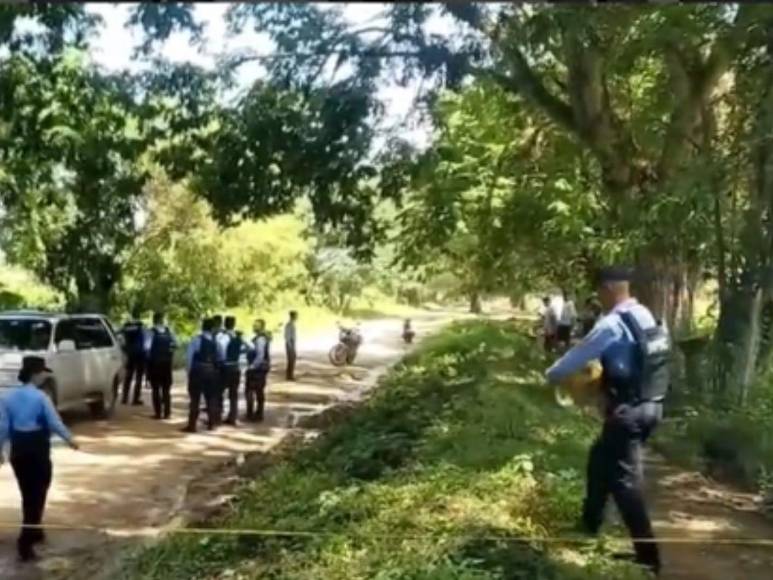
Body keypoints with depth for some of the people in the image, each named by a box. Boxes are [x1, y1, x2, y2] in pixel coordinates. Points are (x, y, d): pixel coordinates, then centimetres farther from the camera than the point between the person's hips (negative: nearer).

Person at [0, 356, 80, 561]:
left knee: (27, 494, 20)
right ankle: (25, 542, -7)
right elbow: (54, 422, -12)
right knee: (37, 494, 0)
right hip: (37, 449, -6)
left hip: (17, 449, 6)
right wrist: (69, 439, 3)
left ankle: (33, 531, 34)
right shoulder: (40, 397, -14)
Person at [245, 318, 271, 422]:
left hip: (257, 368, -10)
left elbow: (260, 356, -25)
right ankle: (259, 414, 20)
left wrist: (252, 366, -18)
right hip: (262, 367, 10)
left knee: (249, 390, -4)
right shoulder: (264, 337, 11)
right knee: (259, 391, 14)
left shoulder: (260, 339, -20)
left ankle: (250, 414, -3)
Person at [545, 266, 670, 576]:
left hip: (627, 412, -9)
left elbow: (578, 356, -11)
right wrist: (604, 375, 25)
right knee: (600, 459, 24)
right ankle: (589, 525, 38)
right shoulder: (645, 317, 8)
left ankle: (648, 555, 3)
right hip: (649, 406, 9)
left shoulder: (612, 324, -18)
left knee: (623, 479, -1)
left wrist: (551, 375, 7)